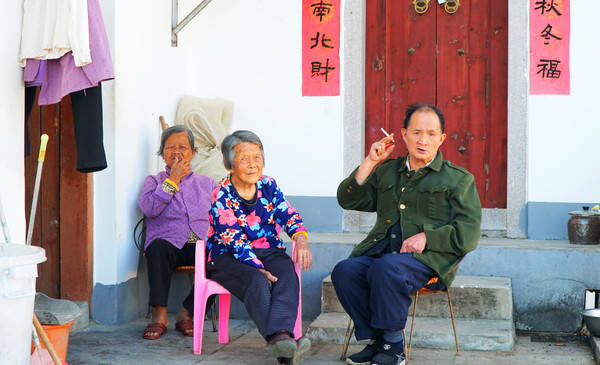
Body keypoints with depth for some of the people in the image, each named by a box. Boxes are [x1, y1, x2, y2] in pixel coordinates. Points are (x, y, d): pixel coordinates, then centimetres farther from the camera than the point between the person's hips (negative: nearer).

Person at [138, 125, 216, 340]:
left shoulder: (207, 184, 23)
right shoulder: (154, 181, 17)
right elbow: (149, 208, -4)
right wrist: (172, 180, -1)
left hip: (202, 247, 2)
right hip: (169, 244, -1)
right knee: (158, 247, -37)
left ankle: (187, 313, -17)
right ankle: (159, 315, -28)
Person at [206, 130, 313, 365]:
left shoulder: (268, 186, 8)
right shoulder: (222, 196, -8)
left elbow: (289, 215, -1)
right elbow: (235, 242, -16)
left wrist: (301, 240, -24)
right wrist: (259, 269, -29)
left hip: (269, 252, 4)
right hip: (229, 258, -4)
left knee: (287, 273, -30)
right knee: (257, 281, -34)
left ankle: (282, 335, -51)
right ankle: (280, 343, -53)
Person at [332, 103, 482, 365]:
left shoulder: (458, 179, 11)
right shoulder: (387, 170, 23)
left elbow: (468, 235, 1)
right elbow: (348, 200, 16)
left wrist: (426, 238, -12)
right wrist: (370, 162, 7)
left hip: (429, 257, -4)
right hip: (380, 252, 5)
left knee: (386, 268, -35)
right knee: (344, 271, -25)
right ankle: (376, 340, -9)